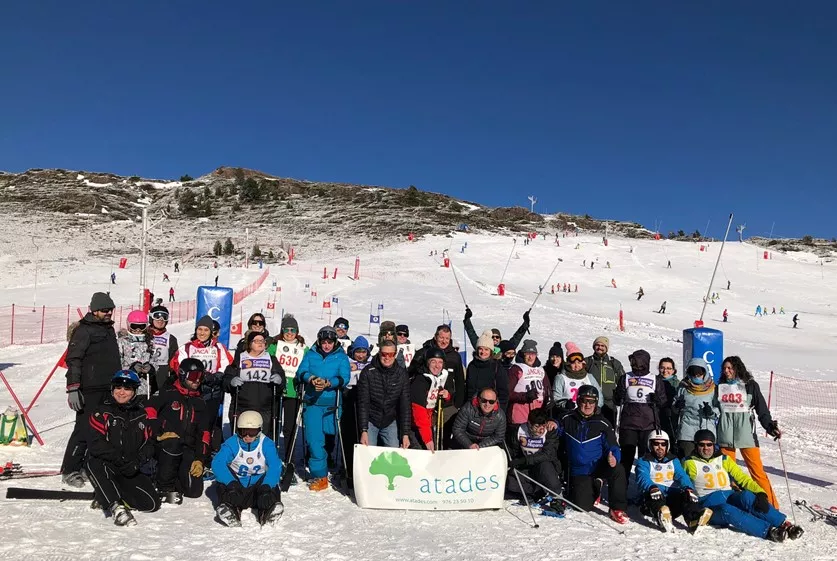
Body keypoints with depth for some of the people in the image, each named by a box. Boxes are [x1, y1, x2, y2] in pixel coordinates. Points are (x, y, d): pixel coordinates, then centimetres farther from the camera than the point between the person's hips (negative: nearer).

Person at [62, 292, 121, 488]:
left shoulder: (109, 329, 18)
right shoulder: (83, 330, -8)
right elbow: (73, 360, -14)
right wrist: (73, 389, -20)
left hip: (109, 389, 8)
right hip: (89, 389, -8)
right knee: (84, 429, -7)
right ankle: (69, 471, 4)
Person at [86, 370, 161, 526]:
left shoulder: (142, 415, 10)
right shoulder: (101, 412, -2)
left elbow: (149, 443, 9)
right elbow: (96, 444, -14)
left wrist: (137, 462, -12)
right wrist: (121, 459, -24)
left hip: (132, 471, 4)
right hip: (105, 466, -4)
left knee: (152, 504, -12)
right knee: (95, 464, -39)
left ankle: (109, 493, 10)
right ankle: (115, 506, -33)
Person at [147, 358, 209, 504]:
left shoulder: (200, 403, 17)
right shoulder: (168, 394, 2)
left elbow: (203, 433, 12)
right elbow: (149, 411, -10)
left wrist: (200, 459, 1)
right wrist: (158, 434, -18)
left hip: (188, 450, 4)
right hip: (165, 446, -4)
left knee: (194, 491, -11)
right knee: (173, 443, -40)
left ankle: (173, 476, 20)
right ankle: (165, 487, -19)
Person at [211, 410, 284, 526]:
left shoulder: (267, 444, -7)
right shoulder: (231, 443, -7)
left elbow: (275, 466, -20)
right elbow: (217, 463, -22)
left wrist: (266, 486, -39)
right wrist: (231, 483, -38)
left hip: (258, 484, -1)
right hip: (237, 485, 1)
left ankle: (266, 513, -45)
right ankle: (230, 509, -39)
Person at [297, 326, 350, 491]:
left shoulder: (341, 357, 4)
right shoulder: (310, 355, 9)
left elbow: (344, 378, -8)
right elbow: (301, 372, 0)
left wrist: (328, 383, -25)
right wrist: (311, 378, -21)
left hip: (332, 404, -1)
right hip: (312, 403, 1)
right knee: (314, 439, -7)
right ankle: (320, 475, 1)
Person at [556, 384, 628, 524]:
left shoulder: (602, 423, -5)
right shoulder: (568, 419, -1)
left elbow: (613, 447, -6)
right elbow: (559, 432, 16)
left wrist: (613, 457, -29)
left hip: (599, 466, -1)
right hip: (579, 471, 1)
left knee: (618, 470, -33)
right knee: (583, 507, -9)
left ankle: (617, 510, -14)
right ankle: (594, 490, 28)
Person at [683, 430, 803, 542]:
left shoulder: (723, 459, 17)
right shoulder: (691, 463, 8)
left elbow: (742, 478, 9)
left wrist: (760, 493, -8)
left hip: (730, 497, 3)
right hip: (709, 502, -3)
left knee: (746, 496, -30)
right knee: (727, 511, -36)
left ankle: (784, 525, -36)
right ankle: (768, 531, -47)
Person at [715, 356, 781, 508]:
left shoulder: (750, 385, 3)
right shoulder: (719, 387, 12)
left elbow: (762, 409, 0)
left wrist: (770, 426, -11)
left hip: (746, 434, -3)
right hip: (725, 436, 3)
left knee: (757, 471, -4)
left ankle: (772, 505, 2)